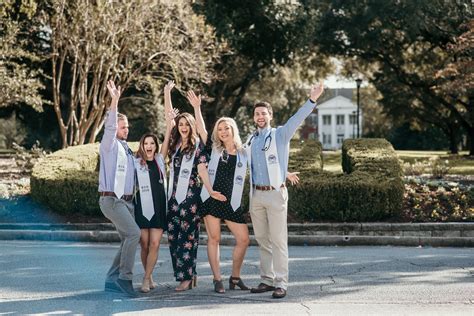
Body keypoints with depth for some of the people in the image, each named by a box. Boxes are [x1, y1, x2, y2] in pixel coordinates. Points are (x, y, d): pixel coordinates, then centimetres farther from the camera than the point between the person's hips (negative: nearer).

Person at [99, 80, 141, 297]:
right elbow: (109, 127, -22)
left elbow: (133, 171, 32)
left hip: (126, 201, 9)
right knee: (134, 232, -21)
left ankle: (112, 279, 12)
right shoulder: (109, 146, -4)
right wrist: (114, 101, -34)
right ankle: (125, 277, -17)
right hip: (111, 200, -9)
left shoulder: (126, 149, 19)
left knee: (128, 240, 5)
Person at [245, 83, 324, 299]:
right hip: (256, 194, 5)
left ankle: (281, 283, -6)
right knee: (262, 240, 9)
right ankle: (267, 280, 16)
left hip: (275, 194, -5)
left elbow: (297, 119, -15)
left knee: (278, 240, -7)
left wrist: (312, 99, -26)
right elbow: (244, 164, 28)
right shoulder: (250, 140, 14)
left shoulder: (280, 135, -1)